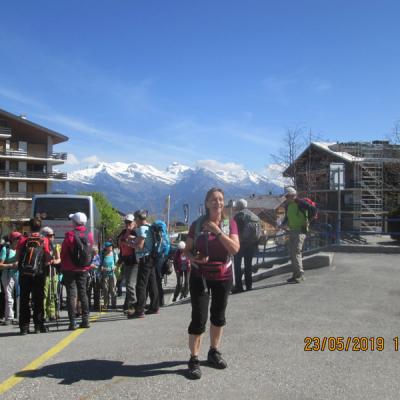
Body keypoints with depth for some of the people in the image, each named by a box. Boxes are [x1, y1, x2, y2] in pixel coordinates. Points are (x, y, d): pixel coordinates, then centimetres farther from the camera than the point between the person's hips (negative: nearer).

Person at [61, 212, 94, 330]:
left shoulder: (70, 235, -13)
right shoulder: (89, 235, -1)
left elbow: (63, 253, -7)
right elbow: (91, 252, 6)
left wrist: (63, 267, 8)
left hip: (70, 269, -4)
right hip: (84, 269, 4)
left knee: (71, 294, 1)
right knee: (83, 292, 13)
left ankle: (73, 322, -2)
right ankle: (85, 320, 14)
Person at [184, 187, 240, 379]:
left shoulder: (230, 223, -4)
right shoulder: (197, 224, -5)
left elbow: (235, 249, -16)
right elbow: (187, 249, 1)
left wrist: (217, 231, -22)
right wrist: (193, 258, -21)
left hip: (223, 277, 2)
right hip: (200, 276, -2)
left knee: (218, 315, 15)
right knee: (199, 318, -6)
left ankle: (214, 352, 34)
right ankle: (194, 359, 6)